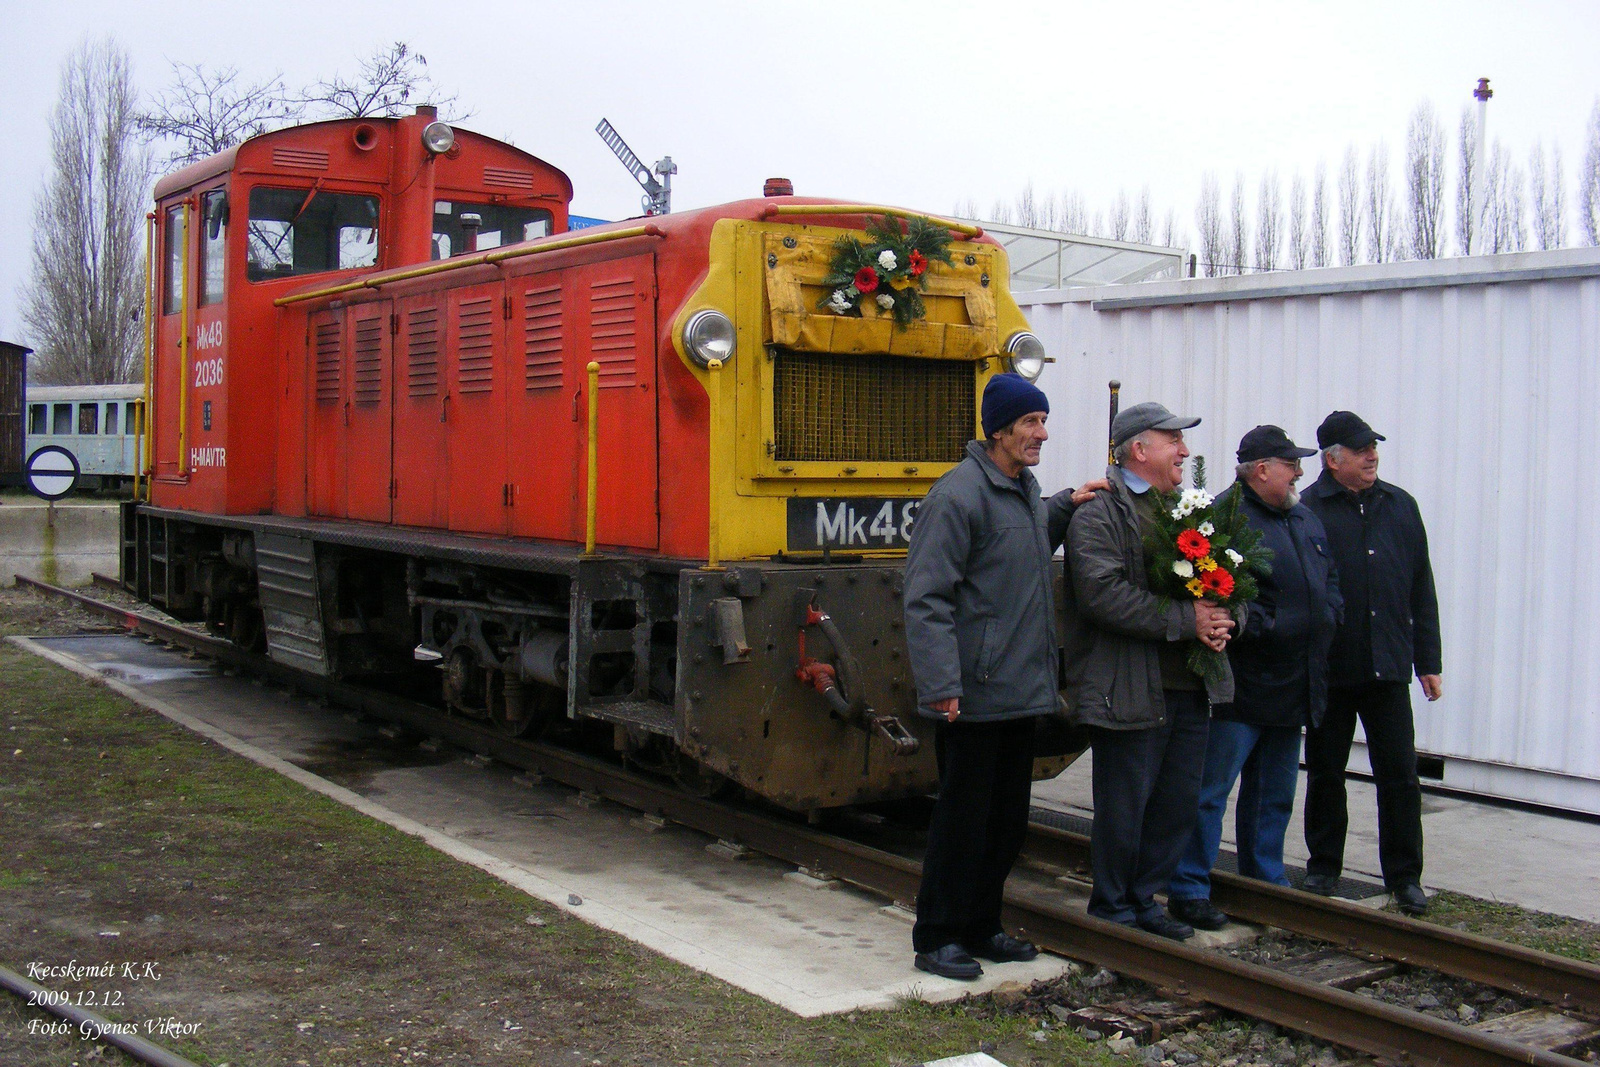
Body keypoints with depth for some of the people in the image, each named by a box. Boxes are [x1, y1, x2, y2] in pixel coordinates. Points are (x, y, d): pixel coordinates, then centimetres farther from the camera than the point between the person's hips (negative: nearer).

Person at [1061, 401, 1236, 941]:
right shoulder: (1097, 515, -9)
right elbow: (1103, 594, -22)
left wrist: (1218, 622, 0)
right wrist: (1183, 619, -21)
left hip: (1188, 689, 8)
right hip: (1129, 691, -8)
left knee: (1178, 804, 13)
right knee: (1123, 809, 2)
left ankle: (1144, 900, 29)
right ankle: (1111, 911, 18)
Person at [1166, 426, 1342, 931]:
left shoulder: (1305, 520, 15)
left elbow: (1330, 582, 24)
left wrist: (1324, 622, 9)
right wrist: (1268, 628, -21)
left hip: (1294, 688, 9)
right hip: (1241, 686, -9)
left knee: (1275, 795, 17)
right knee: (1210, 790, -4)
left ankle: (1266, 883, 29)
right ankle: (1188, 890, 4)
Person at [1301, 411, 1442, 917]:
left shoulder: (1400, 506, 9)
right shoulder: (1307, 511, -5)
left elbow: (1422, 589, 12)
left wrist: (1428, 661, 10)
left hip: (1388, 667, 3)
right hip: (1328, 668, -3)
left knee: (1400, 775, 3)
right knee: (1325, 775, 10)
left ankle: (1404, 876, 14)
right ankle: (1323, 869, 24)